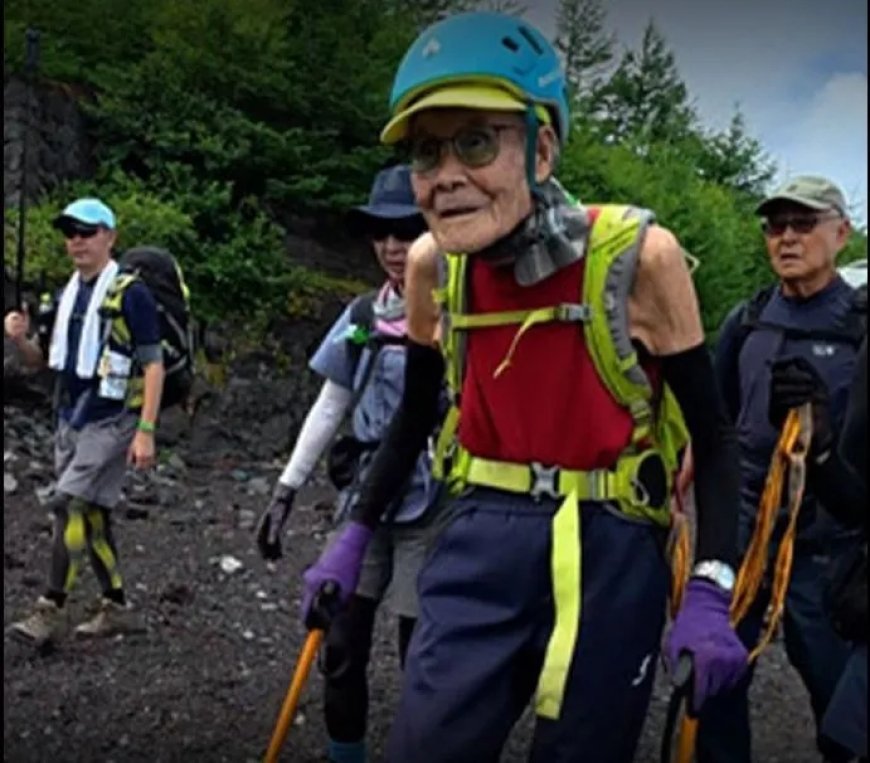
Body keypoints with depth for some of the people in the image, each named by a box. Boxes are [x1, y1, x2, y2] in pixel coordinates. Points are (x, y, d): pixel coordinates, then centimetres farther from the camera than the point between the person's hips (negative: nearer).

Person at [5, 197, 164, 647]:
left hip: (112, 421, -8)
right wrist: (19, 338, -6)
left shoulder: (130, 294, -11)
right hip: (70, 420, 8)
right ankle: (116, 607, 23)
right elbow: (44, 361, 16)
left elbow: (153, 365, -13)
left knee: (70, 505, -15)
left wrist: (146, 432, -19)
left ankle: (52, 611, -8)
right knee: (91, 516, 11)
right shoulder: (67, 294, 11)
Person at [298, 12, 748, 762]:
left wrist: (710, 590, -16)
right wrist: (355, 535, 11)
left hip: (609, 554, -2)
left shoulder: (638, 255, -16)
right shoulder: (433, 264, -4)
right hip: (481, 542, 3)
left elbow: (710, 435, -7)